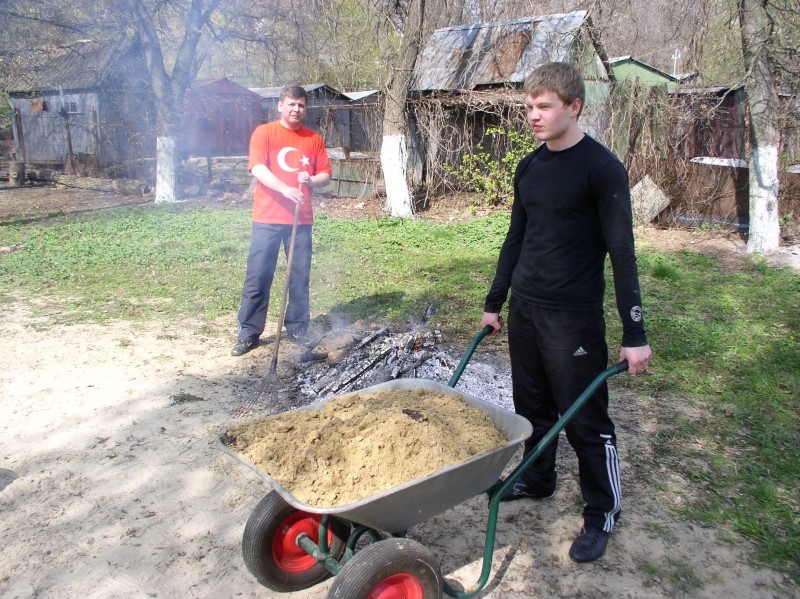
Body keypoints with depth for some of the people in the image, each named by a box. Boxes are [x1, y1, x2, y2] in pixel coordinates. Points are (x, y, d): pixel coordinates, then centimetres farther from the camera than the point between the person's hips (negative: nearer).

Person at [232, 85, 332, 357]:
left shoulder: (314, 139, 10)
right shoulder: (263, 132, 1)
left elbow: (326, 175, 10)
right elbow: (258, 168, -11)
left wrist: (311, 180, -12)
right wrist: (284, 189, -26)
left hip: (301, 220, 3)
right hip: (267, 218, -2)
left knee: (300, 277, 7)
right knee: (257, 277, 1)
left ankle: (298, 329, 20)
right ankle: (249, 333, 10)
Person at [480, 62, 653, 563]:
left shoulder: (602, 167, -11)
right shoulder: (529, 167, 9)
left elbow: (622, 252, -13)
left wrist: (635, 335, -15)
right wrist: (494, 302, 19)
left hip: (574, 317, -6)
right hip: (525, 309, 7)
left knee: (585, 419, 2)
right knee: (532, 406, 17)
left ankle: (603, 512, 21)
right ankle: (537, 480, 38)